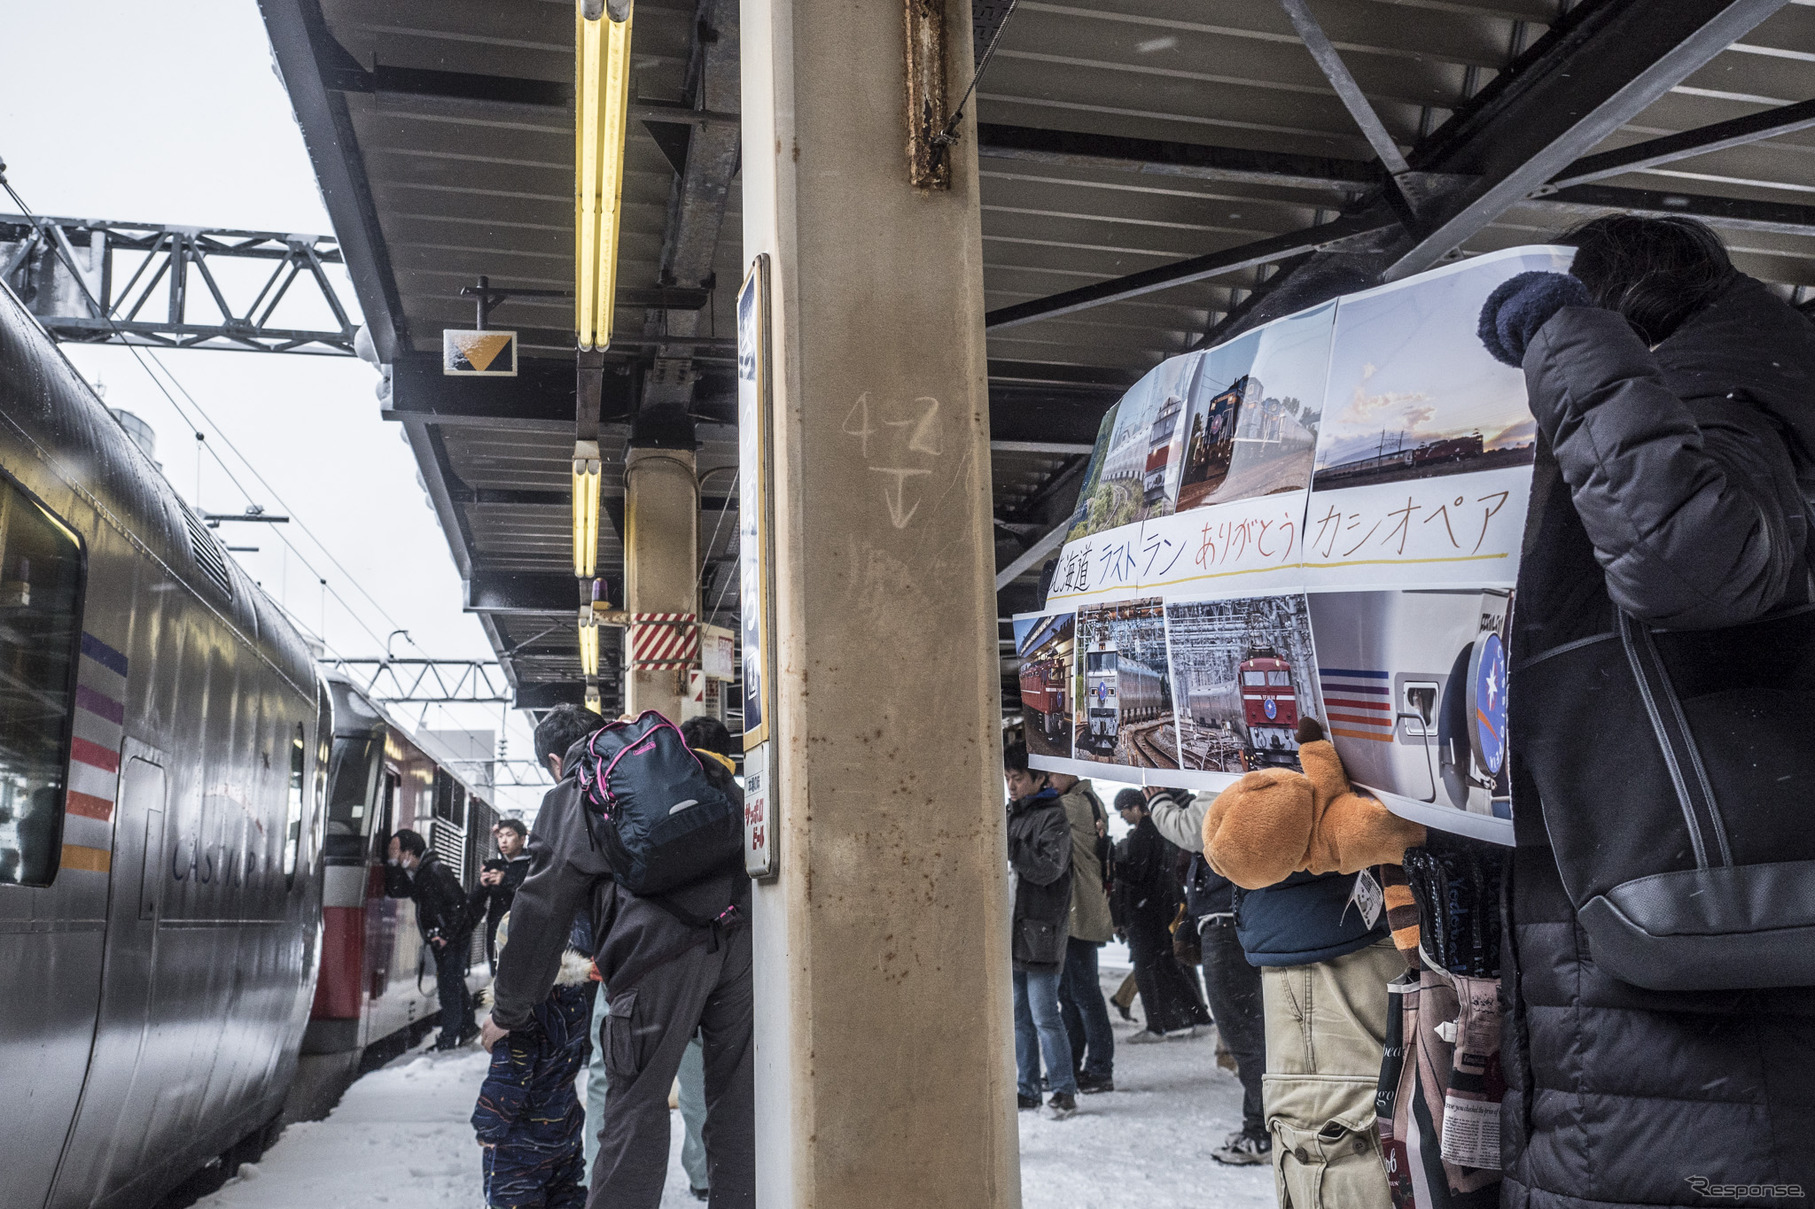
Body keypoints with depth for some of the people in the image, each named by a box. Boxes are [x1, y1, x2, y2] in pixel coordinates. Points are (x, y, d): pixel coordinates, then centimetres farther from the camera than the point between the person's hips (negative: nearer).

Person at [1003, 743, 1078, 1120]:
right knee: (1018, 1016, 11)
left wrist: (1007, 844, -24)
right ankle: (1027, 1089, 19)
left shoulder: (1053, 817, -6)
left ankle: (1064, 1090, 4)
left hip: (1040, 931, -7)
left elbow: (1048, 869, -18)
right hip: (1012, 929, 7)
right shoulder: (1011, 816, 16)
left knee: (1044, 1015, -6)